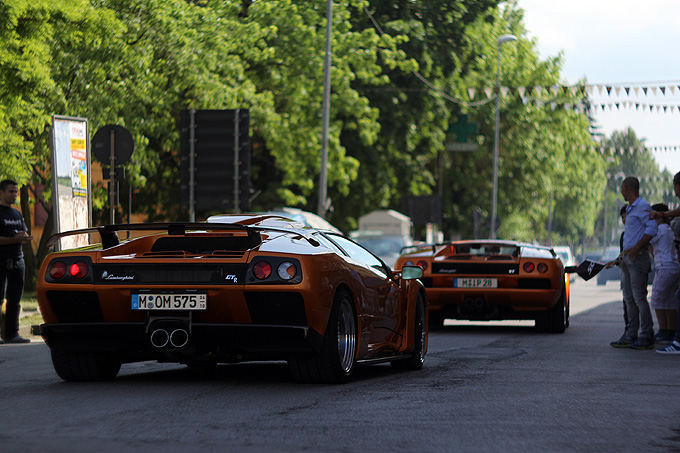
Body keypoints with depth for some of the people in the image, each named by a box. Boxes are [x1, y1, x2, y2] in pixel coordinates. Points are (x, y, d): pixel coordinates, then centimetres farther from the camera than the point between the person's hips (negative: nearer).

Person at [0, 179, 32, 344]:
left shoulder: (17, 214, 19)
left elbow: (25, 234, 22)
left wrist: (24, 237, -1)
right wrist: (14, 239, -21)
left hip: (17, 261, 7)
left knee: (14, 299, 5)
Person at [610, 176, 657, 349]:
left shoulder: (643, 206, -10)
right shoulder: (630, 209, 21)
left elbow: (652, 229, -20)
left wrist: (636, 248, -23)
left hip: (638, 257, -10)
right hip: (627, 258, 10)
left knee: (639, 297, -10)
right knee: (629, 298, 8)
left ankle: (646, 337, -8)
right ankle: (631, 336, 10)